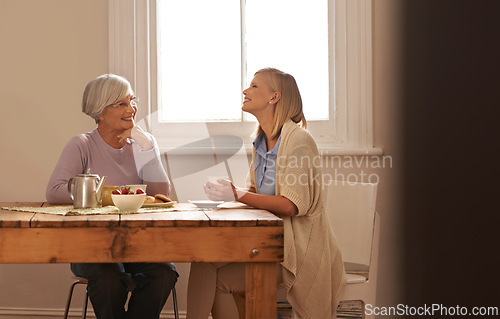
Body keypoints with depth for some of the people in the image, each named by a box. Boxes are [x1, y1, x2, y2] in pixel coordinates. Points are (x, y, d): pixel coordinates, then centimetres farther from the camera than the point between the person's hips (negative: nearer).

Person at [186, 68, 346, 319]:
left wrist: (238, 195, -23)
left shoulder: (298, 140, -12)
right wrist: (228, 193, -4)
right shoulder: (261, 141, 14)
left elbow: (293, 204, -19)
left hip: (299, 246, -7)